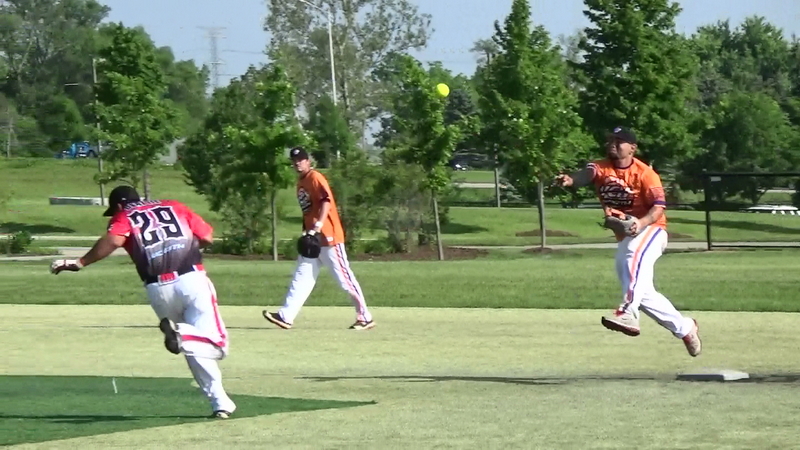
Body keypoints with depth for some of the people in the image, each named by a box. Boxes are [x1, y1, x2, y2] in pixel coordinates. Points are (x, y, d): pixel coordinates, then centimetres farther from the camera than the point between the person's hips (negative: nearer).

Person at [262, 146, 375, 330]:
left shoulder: (315, 178, -9)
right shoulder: (301, 182, 18)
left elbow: (326, 200, -23)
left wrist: (318, 225, -32)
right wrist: (306, 231, 16)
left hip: (328, 237, -9)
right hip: (312, 239, 9)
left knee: (344, 278, -6)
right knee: (302, 277, 3)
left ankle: (365, 317, -1)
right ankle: (286, 316, -2)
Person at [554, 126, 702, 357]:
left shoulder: (645, 173, -10)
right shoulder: (601, 167, 1)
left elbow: (659, 206, -18)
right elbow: (588, 173, -23)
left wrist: (641, 223, -38)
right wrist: (571, 180, -47)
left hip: (650, 230, -7)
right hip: (625, 238, 7)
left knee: (634, 258, -38)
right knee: (643, 292, 10)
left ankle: (627, 313, -54)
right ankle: (684, 327, 28)